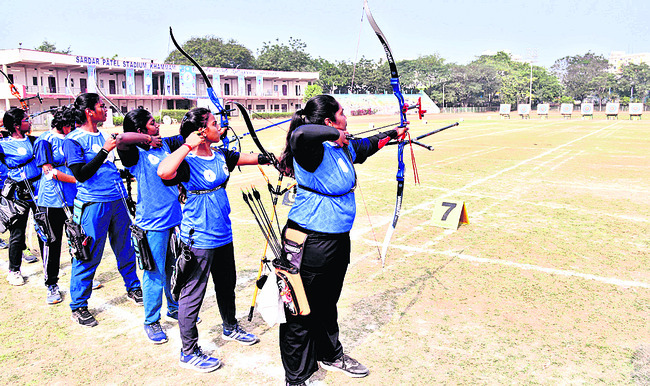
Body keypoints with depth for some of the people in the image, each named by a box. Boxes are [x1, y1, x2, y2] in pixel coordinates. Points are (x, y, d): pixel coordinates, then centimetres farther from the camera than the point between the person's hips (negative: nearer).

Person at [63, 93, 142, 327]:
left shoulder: (103, 136, 14)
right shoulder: (73, 140, -8)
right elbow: (81, 174, -17)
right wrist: (104, 151, -19)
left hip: (117, 201, 7)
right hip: (93, 204, -7)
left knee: (125, 248, 16)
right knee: (88, 256, 1)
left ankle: (133, 288, 33)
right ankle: (78, 306, 15)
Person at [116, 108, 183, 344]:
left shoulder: (164, 144, 9)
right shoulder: (135, 153, -11)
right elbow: (121, 139, -32)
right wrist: (147, 139, -18)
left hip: (176, 216, 7)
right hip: (152, 221, -7)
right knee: (155, 273, 2)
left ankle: (175, 308, 38)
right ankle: (151, 321, 19)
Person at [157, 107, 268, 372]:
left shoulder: (220, 157, 4)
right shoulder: (188, 163, -20)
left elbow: (248, 158, 22)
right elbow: (164, 172, -41)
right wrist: (188, 146, -33)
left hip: (223, 236, 9)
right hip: (199, 240, -8)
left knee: (227, 285, 25)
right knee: (192, 295, 4)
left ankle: (230, 328, 48)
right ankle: (189, 353, 19)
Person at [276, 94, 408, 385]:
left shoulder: (345, 148, 8)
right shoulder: (313, 151, -20)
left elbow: (367, 145, 29)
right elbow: (299, 134, -44)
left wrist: (394, 134, 43)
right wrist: (333, 134, -27)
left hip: (337, 240, 9)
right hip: (310, 243, -9)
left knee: (327, 303, 26)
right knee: (302, 312, 5)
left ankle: (330, 355, 46)